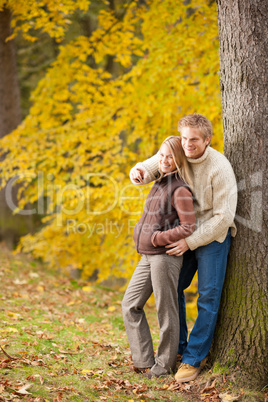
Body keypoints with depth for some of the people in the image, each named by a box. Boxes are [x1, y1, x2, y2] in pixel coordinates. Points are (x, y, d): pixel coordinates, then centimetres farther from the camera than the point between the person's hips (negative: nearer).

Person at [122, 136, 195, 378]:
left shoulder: (180, 189, -12)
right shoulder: (159, 184, 15)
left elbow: (188, 228, -18)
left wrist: (156, 239, -15)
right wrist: (142, 234, 14)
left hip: (165, 256, -10)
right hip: (148, 256, 10)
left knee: (166, 310, 1)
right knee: (131, 305, 10)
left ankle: (165, 364, 13)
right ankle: (144, 361, 16)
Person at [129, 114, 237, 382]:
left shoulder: (220, 168, -23)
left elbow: (223, 217, -23)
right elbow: (149, 168, 8)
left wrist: (190, 241, -24)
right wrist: (137, 172, -18)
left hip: (213, 235, -6)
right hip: (186, 234, 6)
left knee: (208, 297, -6)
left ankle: (193, 359, 0)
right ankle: (177, 348, 25)